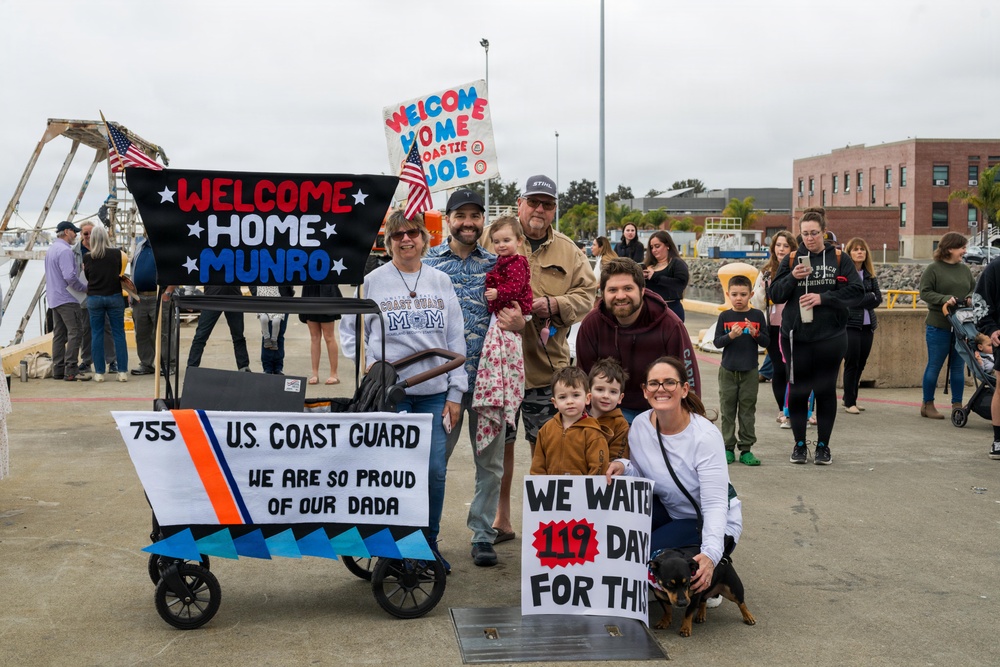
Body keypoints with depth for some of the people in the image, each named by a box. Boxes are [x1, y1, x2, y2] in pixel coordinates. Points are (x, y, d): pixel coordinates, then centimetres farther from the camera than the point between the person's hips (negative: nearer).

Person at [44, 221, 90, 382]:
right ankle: (71, 370, -13)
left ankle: (58, 370, 11)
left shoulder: (51, 249, 17)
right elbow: (70, 276, -23)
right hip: (66, 298, -10)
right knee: (74, 333, -10)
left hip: (54, 299, 10)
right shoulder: (65, 250, -15)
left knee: (59, 335, 11)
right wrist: (85, 288, -10)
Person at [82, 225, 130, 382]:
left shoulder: (87, 257, -4)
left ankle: (99, 372, 6)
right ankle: (122, 372, 1)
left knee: (97, 335, 7)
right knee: (118, 334, 4)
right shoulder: (117, 253, -5)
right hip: (114, 296, 0)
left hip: (94, 298, 0)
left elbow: (87, 276, 9)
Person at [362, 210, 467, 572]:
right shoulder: (372, 282, 3)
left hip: (434, 393, 2)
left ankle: (429, 545, 17)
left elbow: (456, 339, 10)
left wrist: (455, 392, 5)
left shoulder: (441, 282, 10)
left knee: (435, 471, 1)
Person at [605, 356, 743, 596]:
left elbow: (715, 504, -28)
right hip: (669, 512, 5)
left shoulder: (705, 436, -25)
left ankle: (706, 580, 3)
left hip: (712, 523, -5)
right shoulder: (640, 425, -9)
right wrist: (624, 466, -20)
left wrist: (711, 554, -44)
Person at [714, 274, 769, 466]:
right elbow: (717, 342, -2)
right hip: (728, 369, 0)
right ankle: (728, 448, 11)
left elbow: (766, 342, 2)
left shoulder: (757, 316, 1)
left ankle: (746, 449, 8)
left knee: (747, 410, 4)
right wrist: (730, 336, -20)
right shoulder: (725, 316, 0)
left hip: (749, 371, 0)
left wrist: (755, 334, -16)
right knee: (727, 410, 5)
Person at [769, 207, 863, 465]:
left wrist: (823, 298, -16)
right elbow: (775, 295, 3)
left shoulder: (840, 259, 2)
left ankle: (823, 446, 14)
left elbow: (855, 292, -6)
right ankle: (799, 444, 15)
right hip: (796, 336, 1)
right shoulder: (792, 259, 7)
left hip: (830, 337, -1)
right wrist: (792, 277, -14)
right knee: (797, 390, 3)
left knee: (826, 390, 4)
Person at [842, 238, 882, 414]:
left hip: (868, 325, 6)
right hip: (850, 324, -6)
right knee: (852, 363, -2)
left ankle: (850, 398, 22)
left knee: (861, 363, 10)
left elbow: (878, 298, 4)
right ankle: (849, 402, 6)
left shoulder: (870, 274, 12)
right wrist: (868, 298, -10)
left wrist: (858, 300, -9)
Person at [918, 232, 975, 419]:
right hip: (939, 325, -5)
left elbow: (974, 288, 18)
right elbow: (925, 292, -10)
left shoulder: (965, 269, 11)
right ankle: (928, 405, 11)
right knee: (934, 365, 2)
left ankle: (957, 405, 16)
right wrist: (945, 299, -22)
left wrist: (970, 298, -5)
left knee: (958, 366, 9)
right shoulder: (933, 269, -6)